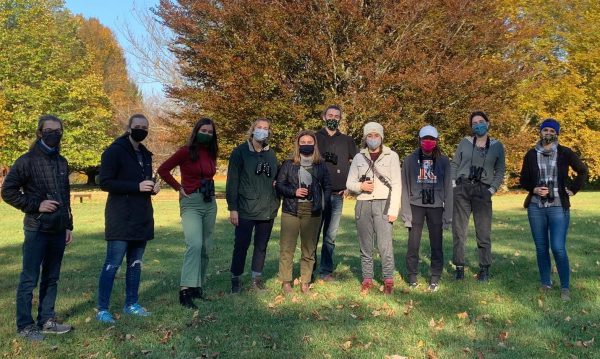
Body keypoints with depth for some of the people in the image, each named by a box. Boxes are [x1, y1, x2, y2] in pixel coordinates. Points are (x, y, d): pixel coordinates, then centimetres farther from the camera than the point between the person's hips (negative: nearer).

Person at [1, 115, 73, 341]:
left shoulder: (62, 162, 12)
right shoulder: (28, 160, -7)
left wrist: (68, 225, 16)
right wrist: (36, 205, -14)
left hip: (58, 230, 6)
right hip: (37, 229, -6)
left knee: (51, 278, 12)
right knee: (29, 279, 0)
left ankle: (47, 320, 22)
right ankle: (25, 326, 10)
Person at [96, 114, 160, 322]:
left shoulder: (145, 154, 15)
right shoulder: (115, 151, -9)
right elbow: (105, 182, -15)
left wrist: (153, 186, 4)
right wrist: (137, 186, -22)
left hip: (142, 218, 8)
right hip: (121, 219, -7)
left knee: (135, 263, 13)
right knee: (113, 264, -5)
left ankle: (131, 304, 23)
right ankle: (102, 309, 4)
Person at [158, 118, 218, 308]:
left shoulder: (211, 154, 10)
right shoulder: (186, 151, -8)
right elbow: (163, 170, -6)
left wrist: (209, 189, 10)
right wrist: (179, 188, -6)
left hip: (210, 203, 7)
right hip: (191, 202, -7)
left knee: (205, 248, 10)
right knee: (194, 245, -23)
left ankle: (198, 286, 21)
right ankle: (185, 290, -23)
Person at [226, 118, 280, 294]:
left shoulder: (271, 153, 10)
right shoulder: (240, 152, -4)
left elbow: (276, 178, 21)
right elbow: (232, 181, -7)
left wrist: (276, 200, 4)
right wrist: (232, 208, -11)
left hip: (268, 209, 5)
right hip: (245, 209, -4)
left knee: (262, 245, 12)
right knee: (242, 244, 2)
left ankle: (257, 277, 25)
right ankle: (236, 279, 16)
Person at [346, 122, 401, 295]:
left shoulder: (391, 156, 3)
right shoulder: (358, 157, 11)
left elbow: (396, 185, -1)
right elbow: (349, 183, 11)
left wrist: (393, 209, -8)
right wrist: (361, 186, -10)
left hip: (383, 204, -3)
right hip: (363, 205, 3)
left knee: (385, 245, -8)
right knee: (365, 245, 6)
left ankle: (388, 280, 4)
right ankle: (367, 279, 16)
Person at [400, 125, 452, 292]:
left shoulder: (443, 161, 1)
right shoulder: (410, 160, -1)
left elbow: (448, 188, 2)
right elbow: (405, 188, -2)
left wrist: (447, 214, -3)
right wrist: (406, 213, -6)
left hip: (436, 207, 1)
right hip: (416, 206, 0)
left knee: (436, 244, 6)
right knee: (413, 244, 3)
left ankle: (435, 278, 19)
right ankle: (412, 277, 17)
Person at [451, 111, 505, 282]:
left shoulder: (497, 146, 8)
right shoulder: (465, 142, 8)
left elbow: (500, 171, 9)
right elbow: (454, 164, 10)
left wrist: (492, 189, -3)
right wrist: (453, 184, -2)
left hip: (483, 191, -1)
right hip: (462, 189, 1)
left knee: (483, 232, -1)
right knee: (458, 230, 3)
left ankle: (484, 269, 12)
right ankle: (459, 267, 13)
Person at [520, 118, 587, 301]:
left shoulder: (565, 153, 1)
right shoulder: (531, 154, 5)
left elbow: (583, 171, 13)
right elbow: (523, 180, 10)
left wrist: (573, 189, 4)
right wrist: (534, 189, -7)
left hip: (558, 207, -2)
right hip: (536, 207, 2)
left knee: (558, 248, -9)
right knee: (541, 248, 7)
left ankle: (565, 288, 4)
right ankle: (545, 284, 19)